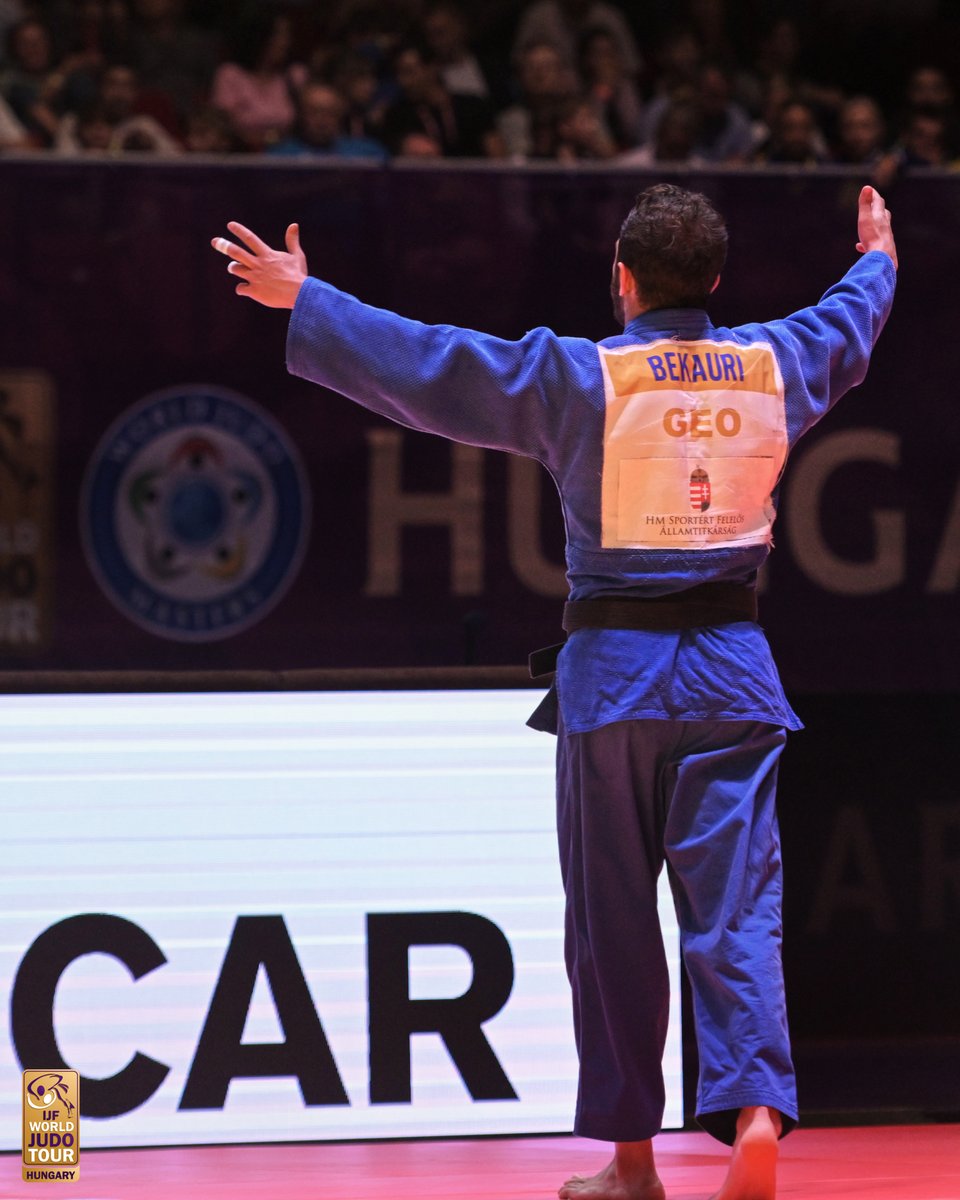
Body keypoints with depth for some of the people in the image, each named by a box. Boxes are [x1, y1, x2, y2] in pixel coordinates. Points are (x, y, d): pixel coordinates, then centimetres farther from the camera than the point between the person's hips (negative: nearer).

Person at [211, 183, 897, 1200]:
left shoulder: (579, 377, -9)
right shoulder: (774, 365, 3)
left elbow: (420, 361, -6)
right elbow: (852, 320, 26)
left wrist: (302, 301, 5)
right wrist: (877, 257, 48)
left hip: (615, 671, -2)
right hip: (732, 669, 2)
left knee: (614, 919, 8)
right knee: (735, 906, -1)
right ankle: (755, 1112, -22)